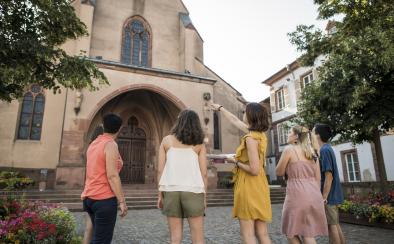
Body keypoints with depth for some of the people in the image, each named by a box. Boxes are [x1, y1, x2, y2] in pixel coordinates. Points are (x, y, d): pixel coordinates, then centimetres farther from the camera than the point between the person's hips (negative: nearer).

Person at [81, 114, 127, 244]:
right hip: (104, 198, -9)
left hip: (90, 197, 9)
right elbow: (112, 175, -21)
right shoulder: (110, 144, -14)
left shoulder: (93, 143, 12)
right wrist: (122, 201, -17)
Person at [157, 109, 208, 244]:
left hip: (171, 190, 1)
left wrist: (160, 194, 8)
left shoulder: (166, 140, 6)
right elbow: (203, 173, 1)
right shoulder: (199, 144, 5)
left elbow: (160, 170, 2)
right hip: (193, 191, -1)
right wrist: (204, 196, 8)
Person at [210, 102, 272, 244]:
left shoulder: (251, 138, -18)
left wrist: (236, 162, -7)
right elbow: (235, 120, 22)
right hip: (259, 187, 9)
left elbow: (254, 170, -22)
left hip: (248, 188, -9)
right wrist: (220, 108, 33)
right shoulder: (259, 134, 9)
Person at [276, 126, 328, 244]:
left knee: (291, 232, 10)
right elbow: (318, 178, 14)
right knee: (309, 234, 12)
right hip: (313, 195, 7)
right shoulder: (311, 151, 14)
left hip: (297, 194, -6)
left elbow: (279, 172, 2)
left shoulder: (289, 149, -5)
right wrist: (315, 194, 21)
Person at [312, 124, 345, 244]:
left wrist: (324, 197, -19)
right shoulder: (327, 149, 11)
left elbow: (329, 176, -21)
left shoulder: (324, 150, -17)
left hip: (328, 195, -9)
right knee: (335, 224, 15)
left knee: (331, 225, 0)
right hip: (332, 194, 9)